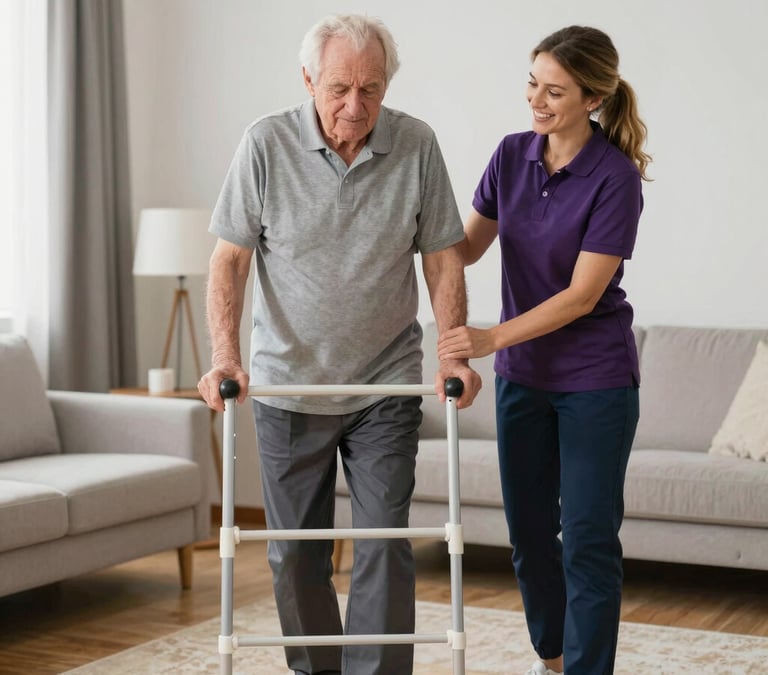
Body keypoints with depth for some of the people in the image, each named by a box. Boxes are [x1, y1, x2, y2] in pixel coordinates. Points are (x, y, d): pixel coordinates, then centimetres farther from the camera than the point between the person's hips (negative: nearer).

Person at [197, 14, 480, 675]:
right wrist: (226, 355, -18)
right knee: (296, 552, 9)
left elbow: (443, 258, 0)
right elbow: (231, 257, -6)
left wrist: (455, 355, -11)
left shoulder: (416, 145, -6)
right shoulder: (267, 143, -8)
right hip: (288, 385, 0)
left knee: (385, 544, -2)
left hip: (386, 386, 0)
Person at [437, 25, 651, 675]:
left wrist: (493, 338, -28)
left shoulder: (615, 178, -18)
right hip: (523, 376, 6)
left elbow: (582, 295, -20)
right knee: (529, 530, 13)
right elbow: (467, 247, 9)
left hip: (595, 378, -5)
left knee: (588, 539, -3)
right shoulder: (513, 154, -1)